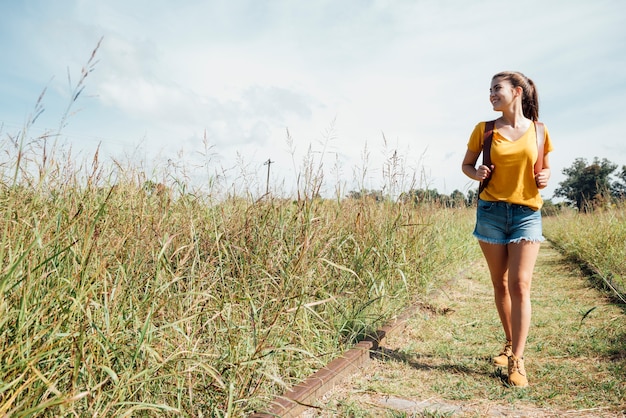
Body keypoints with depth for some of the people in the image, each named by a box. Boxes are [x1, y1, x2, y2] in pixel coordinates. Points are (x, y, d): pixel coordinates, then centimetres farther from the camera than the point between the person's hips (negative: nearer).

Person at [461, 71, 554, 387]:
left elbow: (544, 168, 17)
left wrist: (545, 178, -6)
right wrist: (477, 173, -10)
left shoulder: (538, 131, 5)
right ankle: (510, 344, 29)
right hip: (491, 211, 1)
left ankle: (518, 361, -1)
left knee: (520, 285, -9)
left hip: (527, 213, -1)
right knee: (500, 284, 9)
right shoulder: (484, 129, 3)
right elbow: (467, 164, 12)